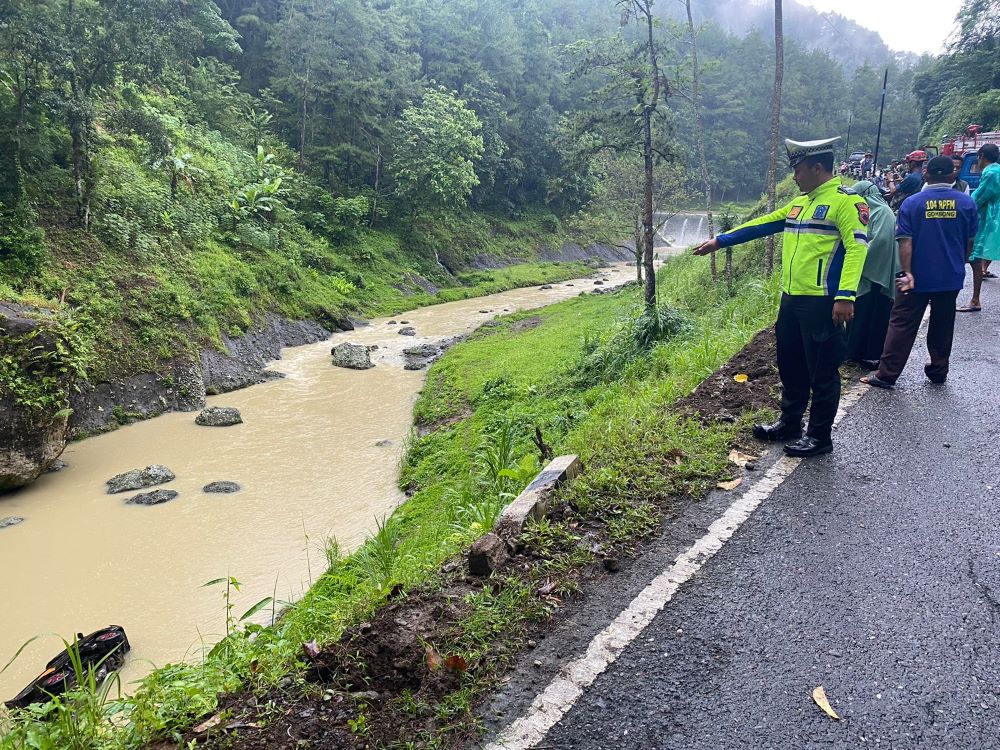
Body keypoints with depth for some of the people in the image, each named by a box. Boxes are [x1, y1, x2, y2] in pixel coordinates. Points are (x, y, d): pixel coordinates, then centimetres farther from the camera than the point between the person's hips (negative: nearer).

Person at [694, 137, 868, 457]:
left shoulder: (846, 200, -10)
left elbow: (857, 247, -19)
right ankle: (789, 424, 32)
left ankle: (819, 437, 14)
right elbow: (762, 224, 22)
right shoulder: (800, 202, 16)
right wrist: (720, 241, 23)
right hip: (791, 299, 9)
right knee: (790, 366, 17)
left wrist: (845, 296, -27)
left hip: (822, 303, -8)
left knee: (822, 373, 2)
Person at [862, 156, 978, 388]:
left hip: (918, 276, -2)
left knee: (902, 325, 0)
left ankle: (886, 375, -2)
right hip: (951, 277, 2)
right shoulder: (967, 203, -1)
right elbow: (969, 242, 7)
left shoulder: (912, 202, -7)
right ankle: (938, 372, 24)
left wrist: (907, 272, -15)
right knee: (942, 326, 14)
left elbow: (905, 242, -14)